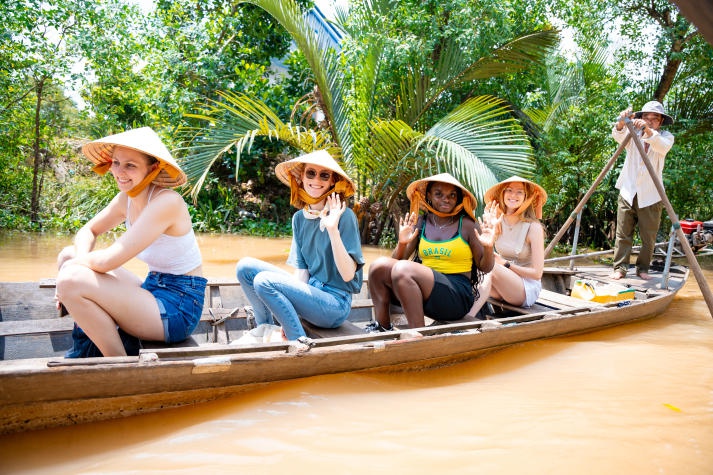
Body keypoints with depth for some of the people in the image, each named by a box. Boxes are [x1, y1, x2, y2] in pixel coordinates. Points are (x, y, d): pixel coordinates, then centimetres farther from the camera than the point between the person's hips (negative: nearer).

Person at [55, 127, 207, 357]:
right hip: (153, 290, 9)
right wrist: (76, 258, -6)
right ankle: (87, 349, 15)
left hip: (177, 309, -9)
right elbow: (88, 232, 16)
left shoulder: (166, 202, -23)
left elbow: (109, 261, -25)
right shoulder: (125, 199, 4)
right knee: (68, 255, 10)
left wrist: (76, 264, -4)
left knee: (72, 280, -20)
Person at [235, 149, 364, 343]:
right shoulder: (299, 218, 4)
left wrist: (333, 230, -32)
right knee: (245, 266, 0)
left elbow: (348, 274, -20)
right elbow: (301, 270, 4)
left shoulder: (344, 216, -15)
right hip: (310, 292, 7)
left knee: (264, 281, -23)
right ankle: (265, 327, 9)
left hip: (335, 304, -7)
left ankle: (300, 341, -10)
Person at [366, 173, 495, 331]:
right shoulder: (420, 223, 10)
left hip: (458, 295, -4)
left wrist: (488, 248, -15)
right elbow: (397, 260, 9)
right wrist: (402, 243, -11)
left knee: (403, 269, -28)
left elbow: (485, 267, 6)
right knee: (379, 266, -15)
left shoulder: (466, 225, 1)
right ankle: (382, 328, -6)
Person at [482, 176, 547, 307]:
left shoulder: (533, 227, -14)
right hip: (504, 283, 4)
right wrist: (488, 228, -25)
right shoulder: (498, 221, -3)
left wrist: (505, 264, -13)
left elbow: (537, 273, -12)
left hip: (527, 288, -4)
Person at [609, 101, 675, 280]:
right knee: (623, 235, -1)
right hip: (628, 193, 0)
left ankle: (643, 269, 18)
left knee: (648, 237, 5)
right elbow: (618, 136, -17)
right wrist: (622, 123, -39)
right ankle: (620, 268, 6)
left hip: (651, 197, 0)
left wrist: (648, 131, -39)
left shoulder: (666, 136, 3)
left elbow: (662, 147, -21)